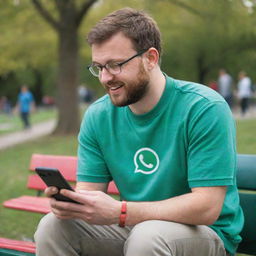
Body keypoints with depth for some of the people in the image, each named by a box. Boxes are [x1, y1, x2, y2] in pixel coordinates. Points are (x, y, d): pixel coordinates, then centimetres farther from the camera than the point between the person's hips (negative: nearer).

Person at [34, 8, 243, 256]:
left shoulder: (205, 109, -18)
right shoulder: (97, 115, -1)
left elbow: (207, 207, -23)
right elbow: (88, 191, 1)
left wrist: (119, 212, -32)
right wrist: (68, 200, -25)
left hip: (204, 233, -4)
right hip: (132, 227, 5)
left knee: (146, 235, -35)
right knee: (52, 225, -16)